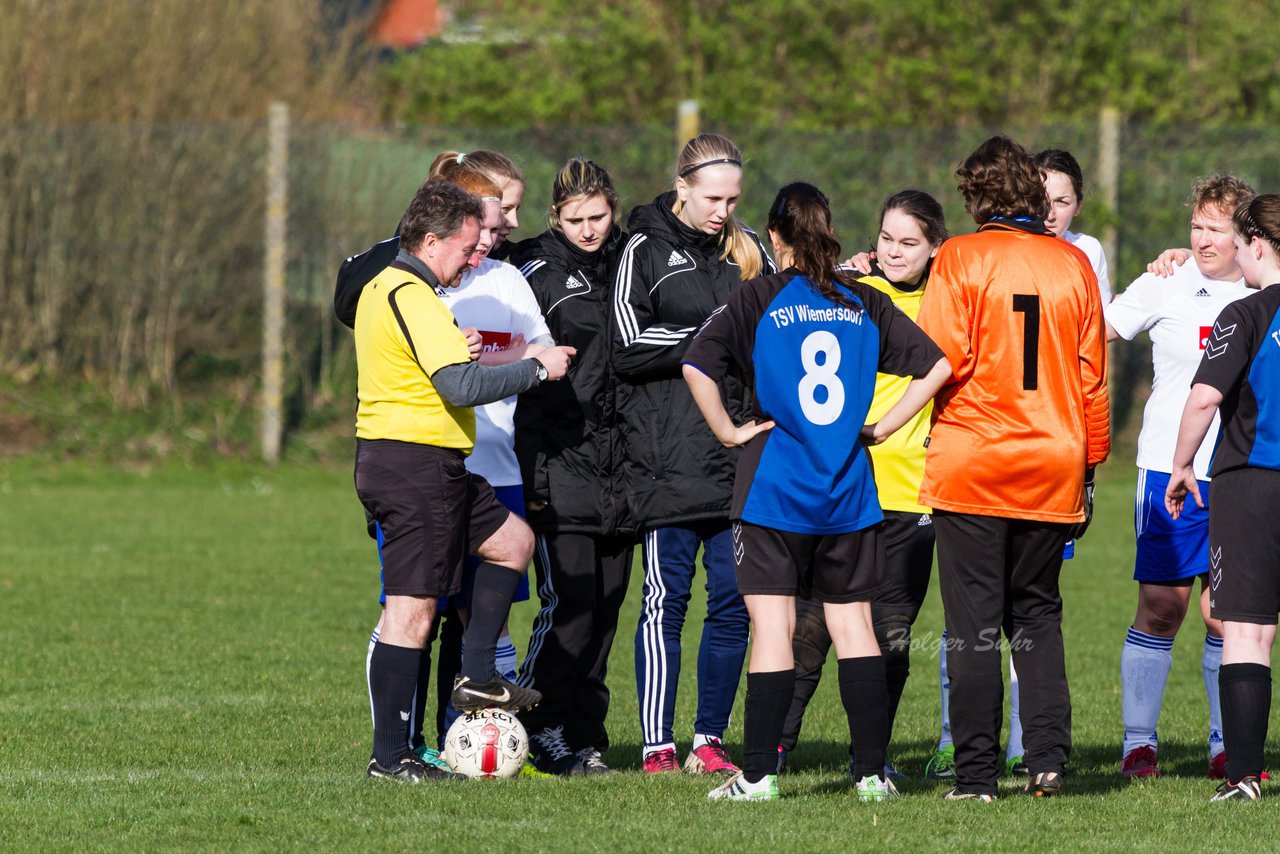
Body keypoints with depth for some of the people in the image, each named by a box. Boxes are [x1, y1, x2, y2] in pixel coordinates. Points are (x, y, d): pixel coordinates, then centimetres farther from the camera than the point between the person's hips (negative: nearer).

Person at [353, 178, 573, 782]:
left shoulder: (383, 287, 16)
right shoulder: (413, 297, -17)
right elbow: (462, 385, -24)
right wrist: (537, 368, -13)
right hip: (415, 463, -11)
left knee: (513, 541, 21)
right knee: (414, 608, -7)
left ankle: (476, 676, 18)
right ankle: (390, 756, -5)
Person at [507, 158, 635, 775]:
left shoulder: (626, 262, 13)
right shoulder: (537, 270, -3)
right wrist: (530, 472, -12)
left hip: (618, 465, 5)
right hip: (560, 464, -5)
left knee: (605, 605, 5)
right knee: (569, 604, -11)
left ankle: (585, 737, 11)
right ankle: (546, 731, -1)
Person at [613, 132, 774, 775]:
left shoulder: (748, 250, 14)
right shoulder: (645, 251, 1)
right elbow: (629, 348, -7)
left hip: (739, 452, 5)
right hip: (667, 455, -4)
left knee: (735, 599, 2)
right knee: (667, 596, -4)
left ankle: (709, 740, 11)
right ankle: (657, 746, 0)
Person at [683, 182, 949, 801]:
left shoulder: (759, 299, -4)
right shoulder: (863, 301, 6)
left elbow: (697, 366, -16)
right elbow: (936, 365, 4)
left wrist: (729, 431, -5)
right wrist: (883, 427, 7)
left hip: (775, 488, -3)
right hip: (850, 490, 3)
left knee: (772, 626, -2)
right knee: (852, 621, 8)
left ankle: (758, 774, -3)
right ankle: (871, 772, 7)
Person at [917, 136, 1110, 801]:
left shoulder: (962, 258, -7)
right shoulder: (1073, 264, 4)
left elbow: (936, 360, -13)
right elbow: (1092, 376, 6)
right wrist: (1090, 463, 15)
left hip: (971, 469, -3)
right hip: (1053, 469, 3)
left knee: (974, 622, 1)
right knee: (1037, 614, 15)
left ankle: (976, 773, -1)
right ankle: (1047, 754, 1)